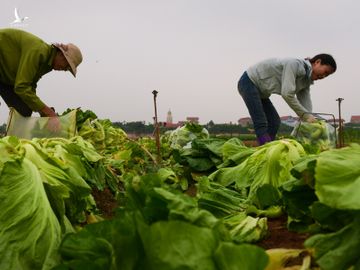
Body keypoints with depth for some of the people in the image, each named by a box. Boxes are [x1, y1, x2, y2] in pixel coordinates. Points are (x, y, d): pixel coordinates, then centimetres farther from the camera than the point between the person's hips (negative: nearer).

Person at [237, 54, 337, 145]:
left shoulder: (306, 81, 2)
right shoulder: (295, 64, -24)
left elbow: (306, 106, 0)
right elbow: (287, 94, -33)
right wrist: (306, 115, -28)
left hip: (260, 92, 9)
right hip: (249, 82, -9)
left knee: (274, 122, 3)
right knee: (261, 124, -17)